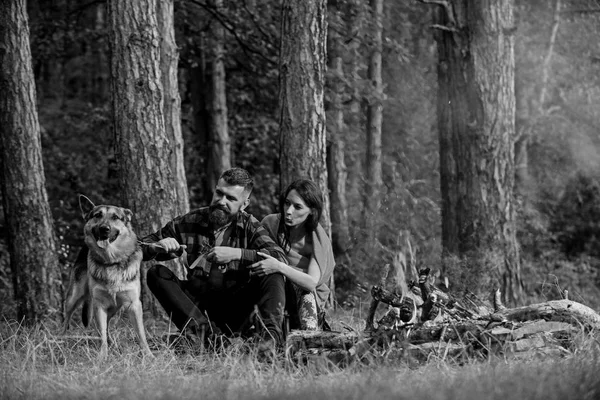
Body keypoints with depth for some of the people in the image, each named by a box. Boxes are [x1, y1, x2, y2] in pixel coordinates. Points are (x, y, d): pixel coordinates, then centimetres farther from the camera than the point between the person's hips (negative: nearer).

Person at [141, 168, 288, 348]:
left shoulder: (249, 227, 1)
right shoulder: (190, 222, 4)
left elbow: (279, 258, -16)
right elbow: (143, 246, 9)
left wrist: (237, 254, -26)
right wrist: (159, 247, -16)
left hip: (235, 309, -2)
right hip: (197, 305, 2)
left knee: (272, 275, -22)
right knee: (156, 273, -17)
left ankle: (272, 334, -38)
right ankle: (200, 327, -36)